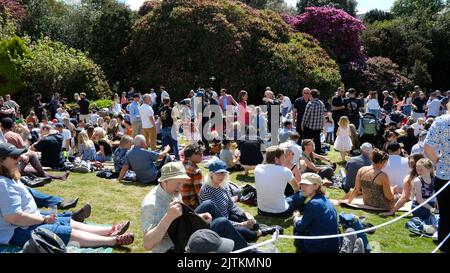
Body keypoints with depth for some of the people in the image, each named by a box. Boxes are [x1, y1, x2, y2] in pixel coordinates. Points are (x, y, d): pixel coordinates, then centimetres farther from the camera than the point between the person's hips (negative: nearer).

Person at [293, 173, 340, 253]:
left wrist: (295, 217, 9)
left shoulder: (314, 203, -21)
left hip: (320, 249, -8)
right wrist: (299, 217, 2)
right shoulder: (323, 199, 6)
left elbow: (300, 226, -9)